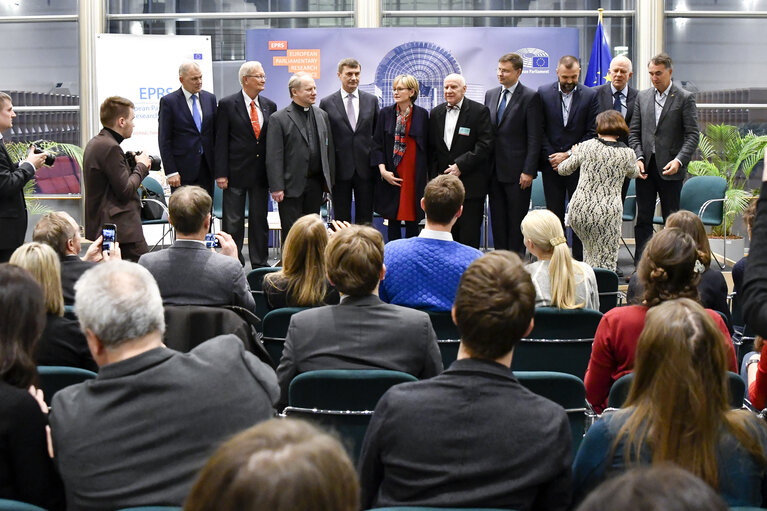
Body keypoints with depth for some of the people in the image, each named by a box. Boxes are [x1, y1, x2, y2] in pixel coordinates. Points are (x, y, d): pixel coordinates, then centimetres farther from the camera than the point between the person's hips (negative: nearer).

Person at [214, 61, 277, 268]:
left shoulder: (269, 106, 9)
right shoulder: (227, 104, -4)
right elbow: (221, 141, -5)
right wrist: (221, 173, -11)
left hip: (261, 173, 4)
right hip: (236, 172, -4)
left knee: (260, 219, 9)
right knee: (233, 221, 1)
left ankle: (260, 264, 17)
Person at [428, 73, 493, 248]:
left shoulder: (479, 111, -2)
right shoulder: (435, 113, 13)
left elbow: (485, 145, -10)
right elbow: (431, 148, 15)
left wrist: (460, 165, -15)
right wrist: (434, 176, 4)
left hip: (470, 186, -4)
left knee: (469, 235, -2)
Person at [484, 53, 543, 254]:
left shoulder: (530, 97, -6)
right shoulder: (490, 95, 13)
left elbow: (534, 138, -9)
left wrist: (528, 171, -14)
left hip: (516, 170, -6)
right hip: (494, 169, 6)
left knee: (516, 219, 0)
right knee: (497, 218, 9)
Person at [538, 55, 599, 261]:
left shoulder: (590, 95, 1)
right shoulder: (544, 93, 4)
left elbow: (592, 132, -1)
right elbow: (540, 130, 3)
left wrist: (569, 155, -9)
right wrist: (550, 156, -7)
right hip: (551, 164, 1)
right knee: (554, 214, 4)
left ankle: (579, 261, 5)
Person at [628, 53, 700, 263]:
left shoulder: (685, 98, -2)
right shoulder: (642, 96, 11)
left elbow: (692, 135, -7)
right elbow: (634, 132, 11)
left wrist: (679, 160, -20)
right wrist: (639, 158, -4)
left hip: (670, 168, -4)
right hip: (646, 167, 4)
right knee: (643, 218, 5)